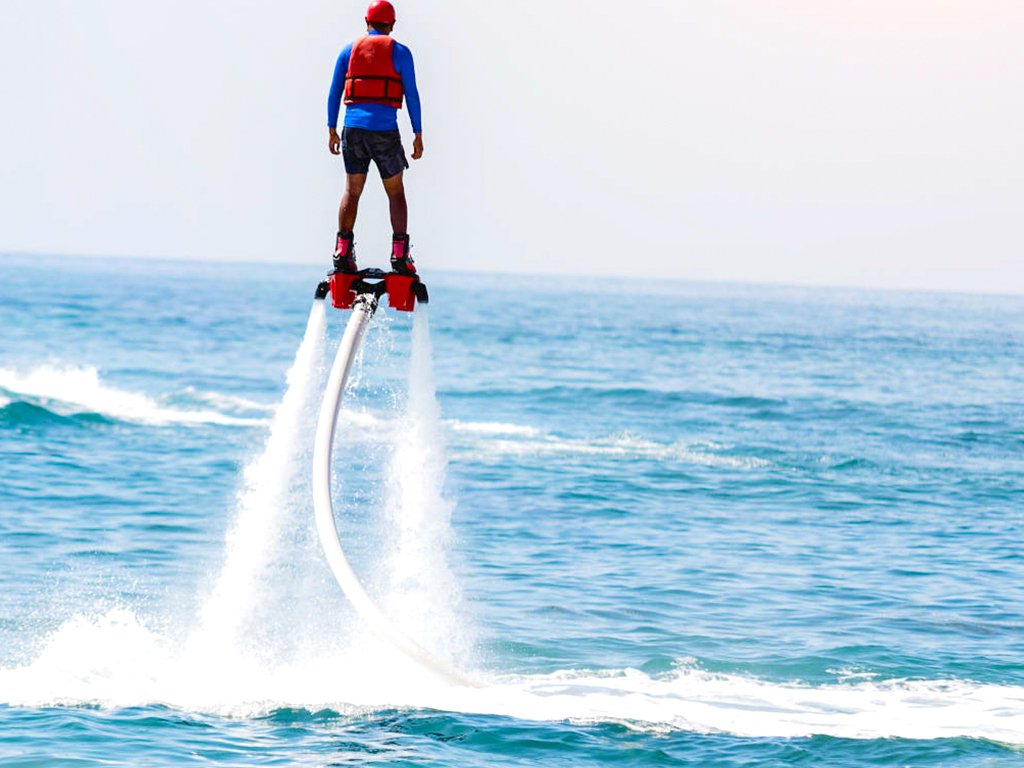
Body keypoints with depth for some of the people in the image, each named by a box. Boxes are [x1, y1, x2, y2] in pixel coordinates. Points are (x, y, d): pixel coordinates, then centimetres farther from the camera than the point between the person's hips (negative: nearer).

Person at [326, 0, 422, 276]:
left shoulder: (349, 50, 11)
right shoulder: (399, 52, 3)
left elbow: (334, 92, 10)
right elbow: (412, 95, 0)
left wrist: (332, 130, 15)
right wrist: (418, 136, 3)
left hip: (353, 129, 2)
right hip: (385, 131, -2)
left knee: (352, 191, 8)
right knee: (396, 193, 7)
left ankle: (343, 251, -1)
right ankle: (399, 255, -1)